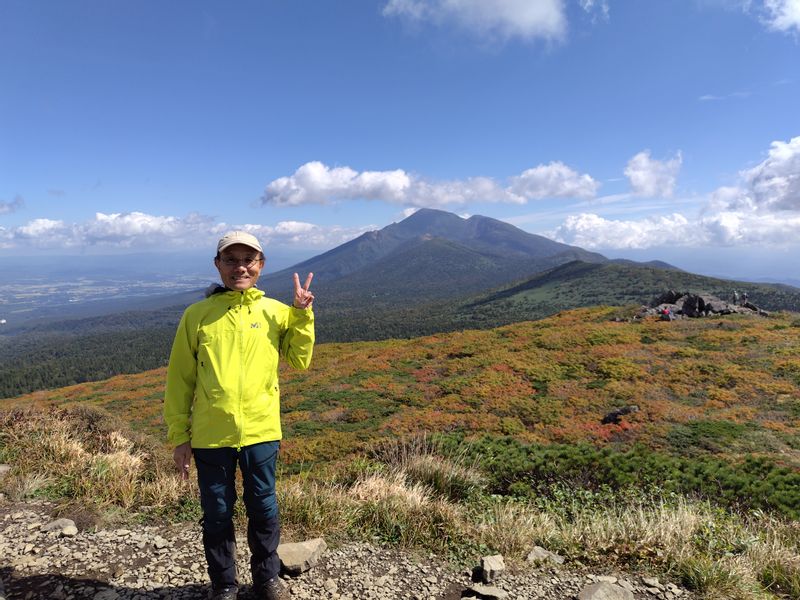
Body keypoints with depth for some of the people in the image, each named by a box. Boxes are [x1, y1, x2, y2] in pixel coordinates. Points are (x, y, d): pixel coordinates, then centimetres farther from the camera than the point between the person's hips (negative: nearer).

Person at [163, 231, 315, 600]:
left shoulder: (275, 312, 2)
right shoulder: (197, 315, -2)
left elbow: (300, 360, 0)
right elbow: (179, 380, 1)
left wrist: (302, 314, -9)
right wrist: (179, 436, 1)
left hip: (261, 431, 1)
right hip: (210, 435, 0)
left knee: (264, 509, 14)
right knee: (217, 514, 14)